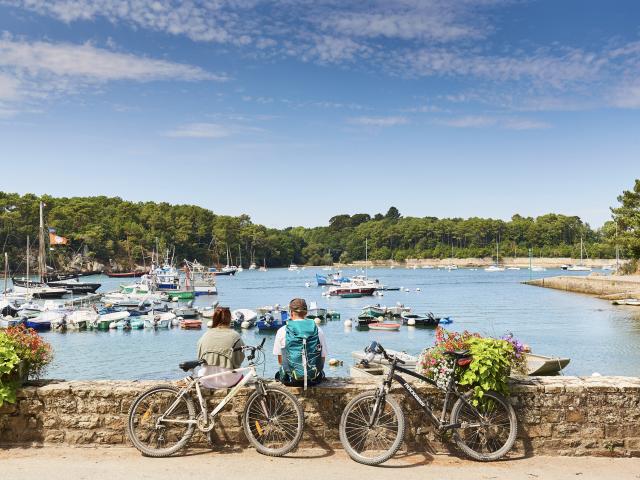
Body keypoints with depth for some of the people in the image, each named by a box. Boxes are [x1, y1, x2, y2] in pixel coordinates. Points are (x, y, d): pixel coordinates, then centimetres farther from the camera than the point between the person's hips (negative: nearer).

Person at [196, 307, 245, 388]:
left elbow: (199, 358, 7)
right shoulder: (235, 336, -9)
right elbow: (240, 359, -2)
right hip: (228, 381, -2)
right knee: (240, 375, 29)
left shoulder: (205, 336, 0)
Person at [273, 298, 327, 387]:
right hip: (314, 379, 1)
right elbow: (323, 357, 7)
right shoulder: (318, 330, 1)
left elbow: (280, 360, 6)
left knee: (279, 374, 30)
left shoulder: (282, 331, -3)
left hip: (291, 379, -1)